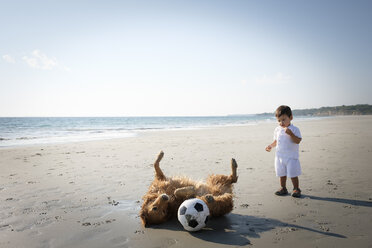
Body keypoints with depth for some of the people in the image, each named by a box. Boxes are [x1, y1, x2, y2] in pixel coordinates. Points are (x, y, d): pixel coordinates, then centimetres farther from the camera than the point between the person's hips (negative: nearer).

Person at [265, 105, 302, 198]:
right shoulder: (277, 129, 7)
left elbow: (298, 141, -18)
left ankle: (296, 189, 15)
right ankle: (283, 188, 25)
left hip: (291, 157, -5)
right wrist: (271, 146, 1)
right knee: (282, 174, 12)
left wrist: (290, 133, -31)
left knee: (293, 174, 0)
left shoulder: (294, 129, -8)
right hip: (279, 156, 5)